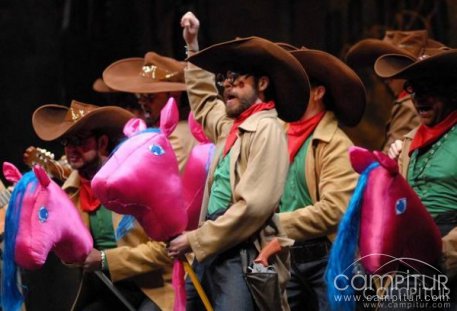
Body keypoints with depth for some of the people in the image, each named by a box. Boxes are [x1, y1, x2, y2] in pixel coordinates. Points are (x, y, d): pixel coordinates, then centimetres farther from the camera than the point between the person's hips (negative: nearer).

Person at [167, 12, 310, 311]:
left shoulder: (267, 129, -10)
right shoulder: (231, 126, 16)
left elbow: (254, 206, -20)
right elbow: (203, 100, 40)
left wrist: (196, 240, -14)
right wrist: (193, 45, 39)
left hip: (242, 255, -9)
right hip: (215, 251, 9)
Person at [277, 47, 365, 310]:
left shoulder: (335, 143, -10)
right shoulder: (284, 134, 10)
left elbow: (333, 209, -20)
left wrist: (276, 224, -18)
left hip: (326, 258, -6)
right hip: (289, 258, 6)